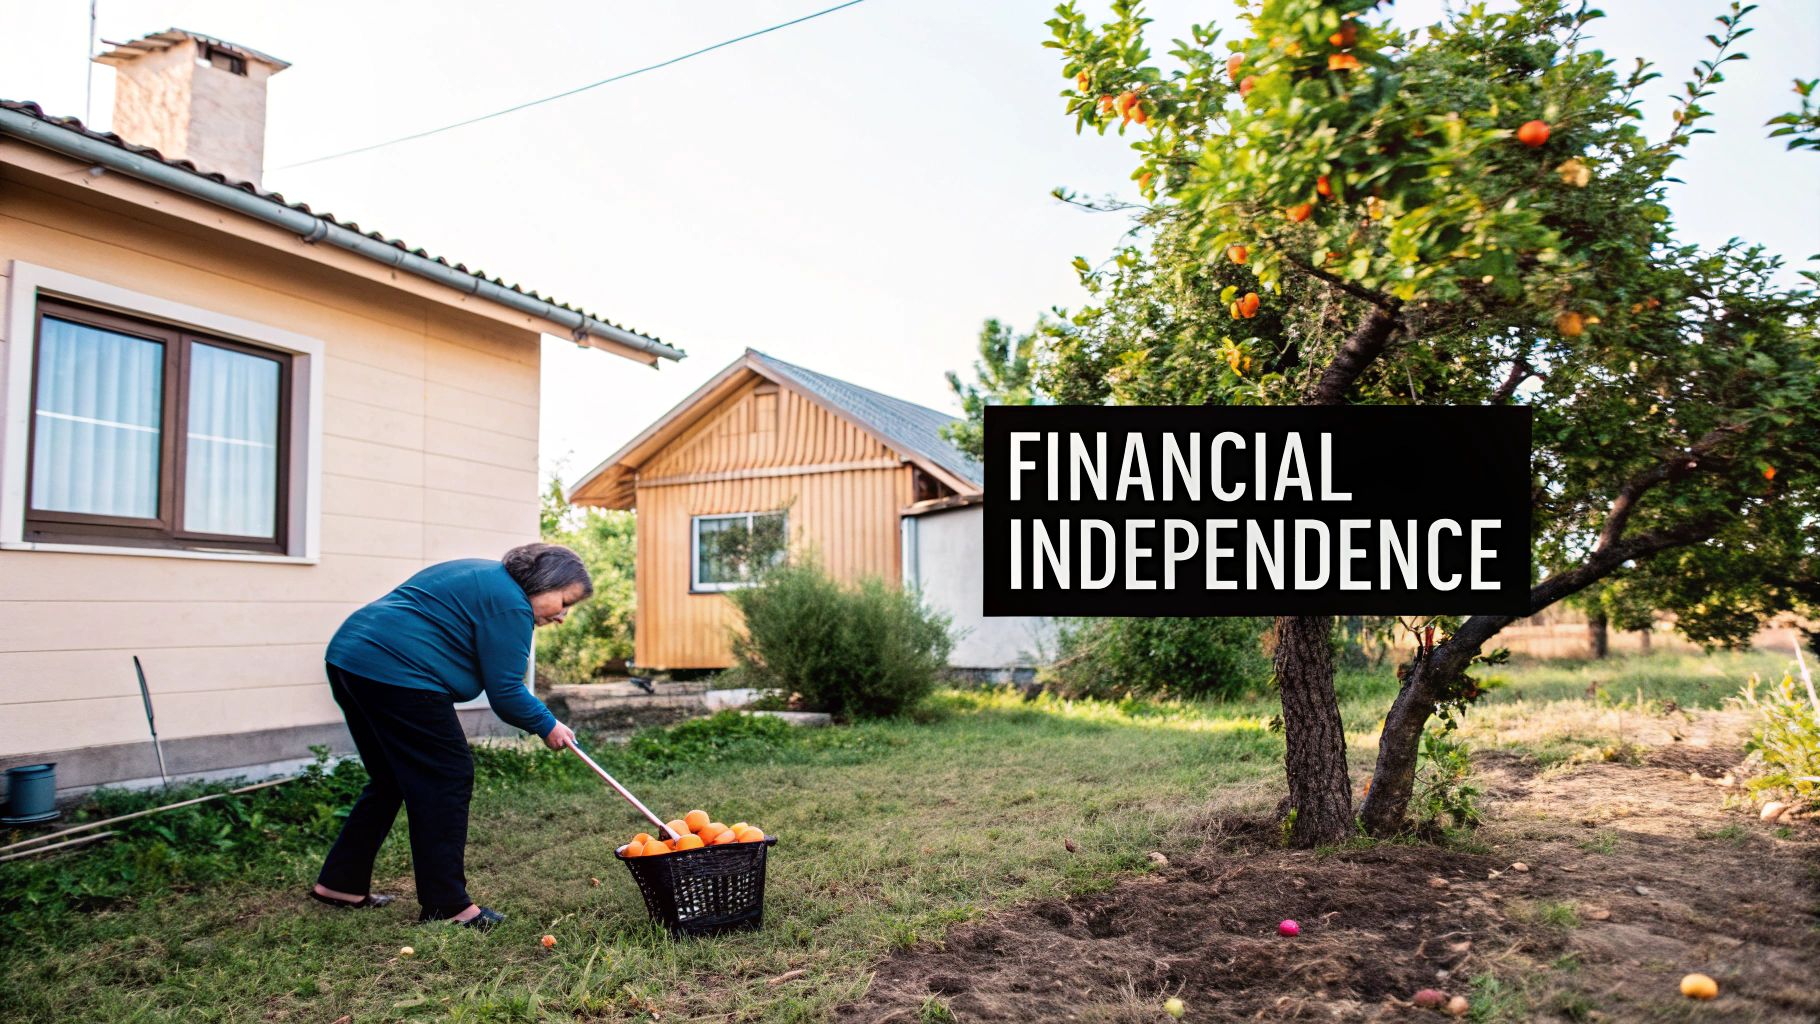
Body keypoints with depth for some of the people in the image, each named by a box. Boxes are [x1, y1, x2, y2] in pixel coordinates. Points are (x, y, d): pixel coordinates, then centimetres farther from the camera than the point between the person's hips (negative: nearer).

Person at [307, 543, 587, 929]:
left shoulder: (481, 575, 20)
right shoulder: (511, 606, -10)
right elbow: (505, 692, -10)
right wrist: (547, 726, 4)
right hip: (398, 673, -11)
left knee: (391, 780, 20)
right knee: (448, 779, -3)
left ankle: (340, 883, 27)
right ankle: (446, 905, 2)